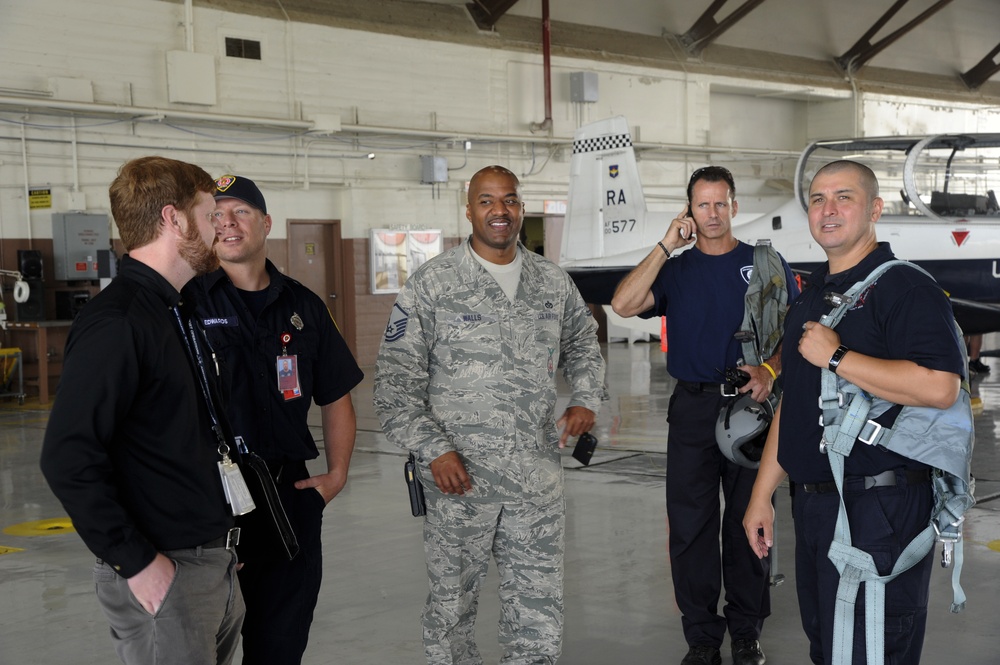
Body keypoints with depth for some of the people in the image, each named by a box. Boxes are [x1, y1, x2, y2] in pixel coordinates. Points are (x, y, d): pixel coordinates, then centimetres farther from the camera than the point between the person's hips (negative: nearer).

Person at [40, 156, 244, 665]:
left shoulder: (174, 314, 14)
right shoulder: (115, 322, -17)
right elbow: (68, 459, -24)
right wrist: (136, 562, -21)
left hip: (216, 564, 9)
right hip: (162, 579, -9)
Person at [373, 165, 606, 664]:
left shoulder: (553, 282, 8)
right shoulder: (432, 283, -4)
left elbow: (583, 343, 26)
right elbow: (395, 378, -5)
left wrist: (586, 399, 9)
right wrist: (433, 450, -13)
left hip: (538, 478, 3)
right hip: (459, 477, -3)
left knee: (539, 610, 8)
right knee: (452, 604, 9)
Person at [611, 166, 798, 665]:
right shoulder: (675, 270, 9)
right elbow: (624, 305, -8)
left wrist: (770, 370, -15)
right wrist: (666, 245, -9)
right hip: (693, 408, 1)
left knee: (748, 522, 5)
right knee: (690, 524, 3)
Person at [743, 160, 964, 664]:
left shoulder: (905, 288, -11)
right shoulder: (810, 297, 16)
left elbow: (939, 387, -27)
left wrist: (836, 357, -20)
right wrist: (761, 495, 17)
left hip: (879, 508, -8)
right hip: (811, 504, 8)